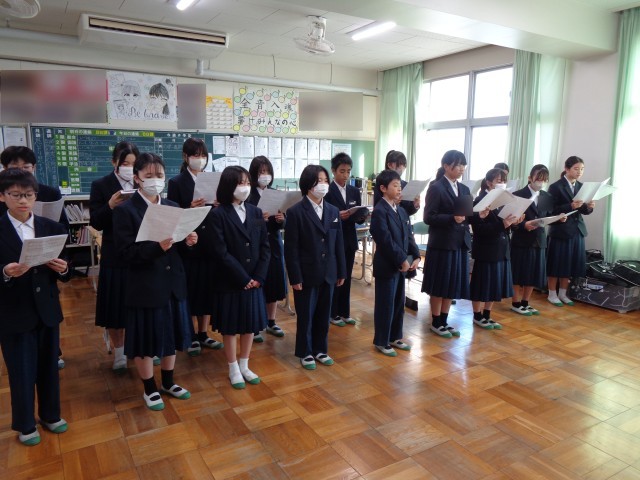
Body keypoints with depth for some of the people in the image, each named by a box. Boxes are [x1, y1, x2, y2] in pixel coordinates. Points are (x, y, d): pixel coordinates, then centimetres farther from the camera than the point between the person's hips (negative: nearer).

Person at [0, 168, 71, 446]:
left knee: (49, 367, 17)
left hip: (47, 311, 3)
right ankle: (24, 425, 32)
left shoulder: (52, 228, 1)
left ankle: (50, 415, 37)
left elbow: (62, 274, 3)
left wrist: (63, 269, -18)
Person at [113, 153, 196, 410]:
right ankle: (150, 389, 30)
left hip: (173, 284, 6)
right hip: (144, 287, -5)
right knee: (145, 340, 9)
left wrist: (187, 241, -13)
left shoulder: (172, 207, 6)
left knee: (171, 334, 18)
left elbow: (177, 246, 9)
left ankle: (168, 382, 38)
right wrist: (157, 247, -31)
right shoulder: (125, 210, -11)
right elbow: (127, 253, -17)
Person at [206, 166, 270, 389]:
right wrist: (243, 279, -16)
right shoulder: (217, 215, -10)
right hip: (229, 282, -4)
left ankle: (244, 366, 30)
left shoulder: (256, 212, 5)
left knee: (250, 324, 13)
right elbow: (221, 252, -16)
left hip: (254, 281, 5)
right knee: (230, 327, 8)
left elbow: (264, 246, 2)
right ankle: (233, 369, 25)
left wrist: (258, 277, -8)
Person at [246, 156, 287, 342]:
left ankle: (271, 322, 27)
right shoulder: (247, 196, -8)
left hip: (274, 244, 5)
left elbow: (282, 226, 7)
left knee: (274, 282, 12)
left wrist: (281, 219, -14)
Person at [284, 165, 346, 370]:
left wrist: (341, 272, 8)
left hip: (327, 274, 5)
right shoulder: (295, 212, -10)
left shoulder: (333, 211, 7)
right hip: (306, 275, -5)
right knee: (305, 315, 9)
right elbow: (291, 249, -11)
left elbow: (338, 244, 9)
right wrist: (295, 277, -14)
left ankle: (320, 349, 32)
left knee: (323, 314, 15)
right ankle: (305, 353, 26)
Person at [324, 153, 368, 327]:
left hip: (350, 240, 5)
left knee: (346, 277, 12)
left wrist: (363, 216, -12)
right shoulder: (327, 191, -7)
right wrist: (337, 215, -26)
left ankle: (345, 312, 23)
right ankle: (333, 313, 17)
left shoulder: (354, 191, 9)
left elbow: (358, 217, 9)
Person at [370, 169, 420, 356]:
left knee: (399, 303, 15)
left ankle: (395, 337, 29)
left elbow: (408, 236, 11)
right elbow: (386, 240, -20)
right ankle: (381, 341, 14)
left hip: (401, 264, 8)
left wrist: (415, 256, -1)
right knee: (385, 305, 1)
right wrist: (402, 260, -19)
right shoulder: (379, 211, -14)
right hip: (386, 266, -8)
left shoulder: (401, 211, 14)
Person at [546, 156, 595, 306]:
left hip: (577, 231, 6)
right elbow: (552, 210, -14)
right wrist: (570, 206, -26)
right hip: (560, 231, -6)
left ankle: (563, 294, 24)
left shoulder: (581, 186, 10)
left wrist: (589, 207, -11)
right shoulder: (555, 187, -9)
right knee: (556, 264, 2)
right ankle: (552, 294, 15)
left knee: (570, 264, 11)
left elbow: (583, 211, 11)